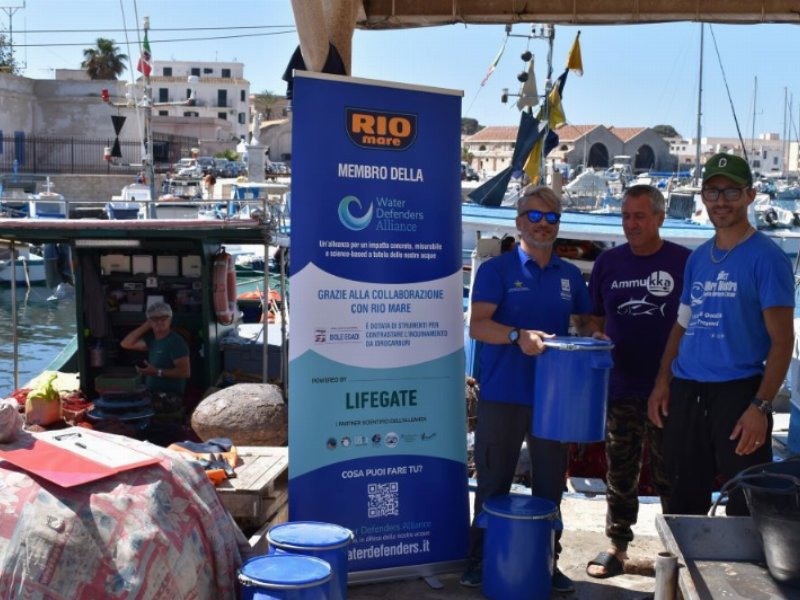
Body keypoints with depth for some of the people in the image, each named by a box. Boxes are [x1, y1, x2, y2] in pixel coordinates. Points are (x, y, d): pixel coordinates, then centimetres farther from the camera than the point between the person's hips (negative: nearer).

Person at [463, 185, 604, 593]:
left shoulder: (570, 276, 13)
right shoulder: (497, 269, -2)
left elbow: (584, 322, 21)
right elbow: (478, 325, -11)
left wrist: (592, 337, -2)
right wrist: (518, 336, -28)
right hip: (502, 395, -4)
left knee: (550, 484, 10)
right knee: (493, 483, 4)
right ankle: (479, 561, 16)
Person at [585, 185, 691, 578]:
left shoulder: (684, 262, -4)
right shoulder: (608, 263, 5)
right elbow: (596, 321, 12)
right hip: (619, 387, 3)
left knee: (670, 474, 7)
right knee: (620, 473, 13)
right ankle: (617, 545, 25)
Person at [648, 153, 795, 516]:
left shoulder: (766, 257, -7)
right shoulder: (697, 258, 13)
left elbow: (781, 340, -10)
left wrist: (761, 406, -18)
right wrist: (662, 383, 8)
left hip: (737, 392, -6)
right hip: (685, 394, 6)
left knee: (745, 509, 0)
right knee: (684, 503, 15)